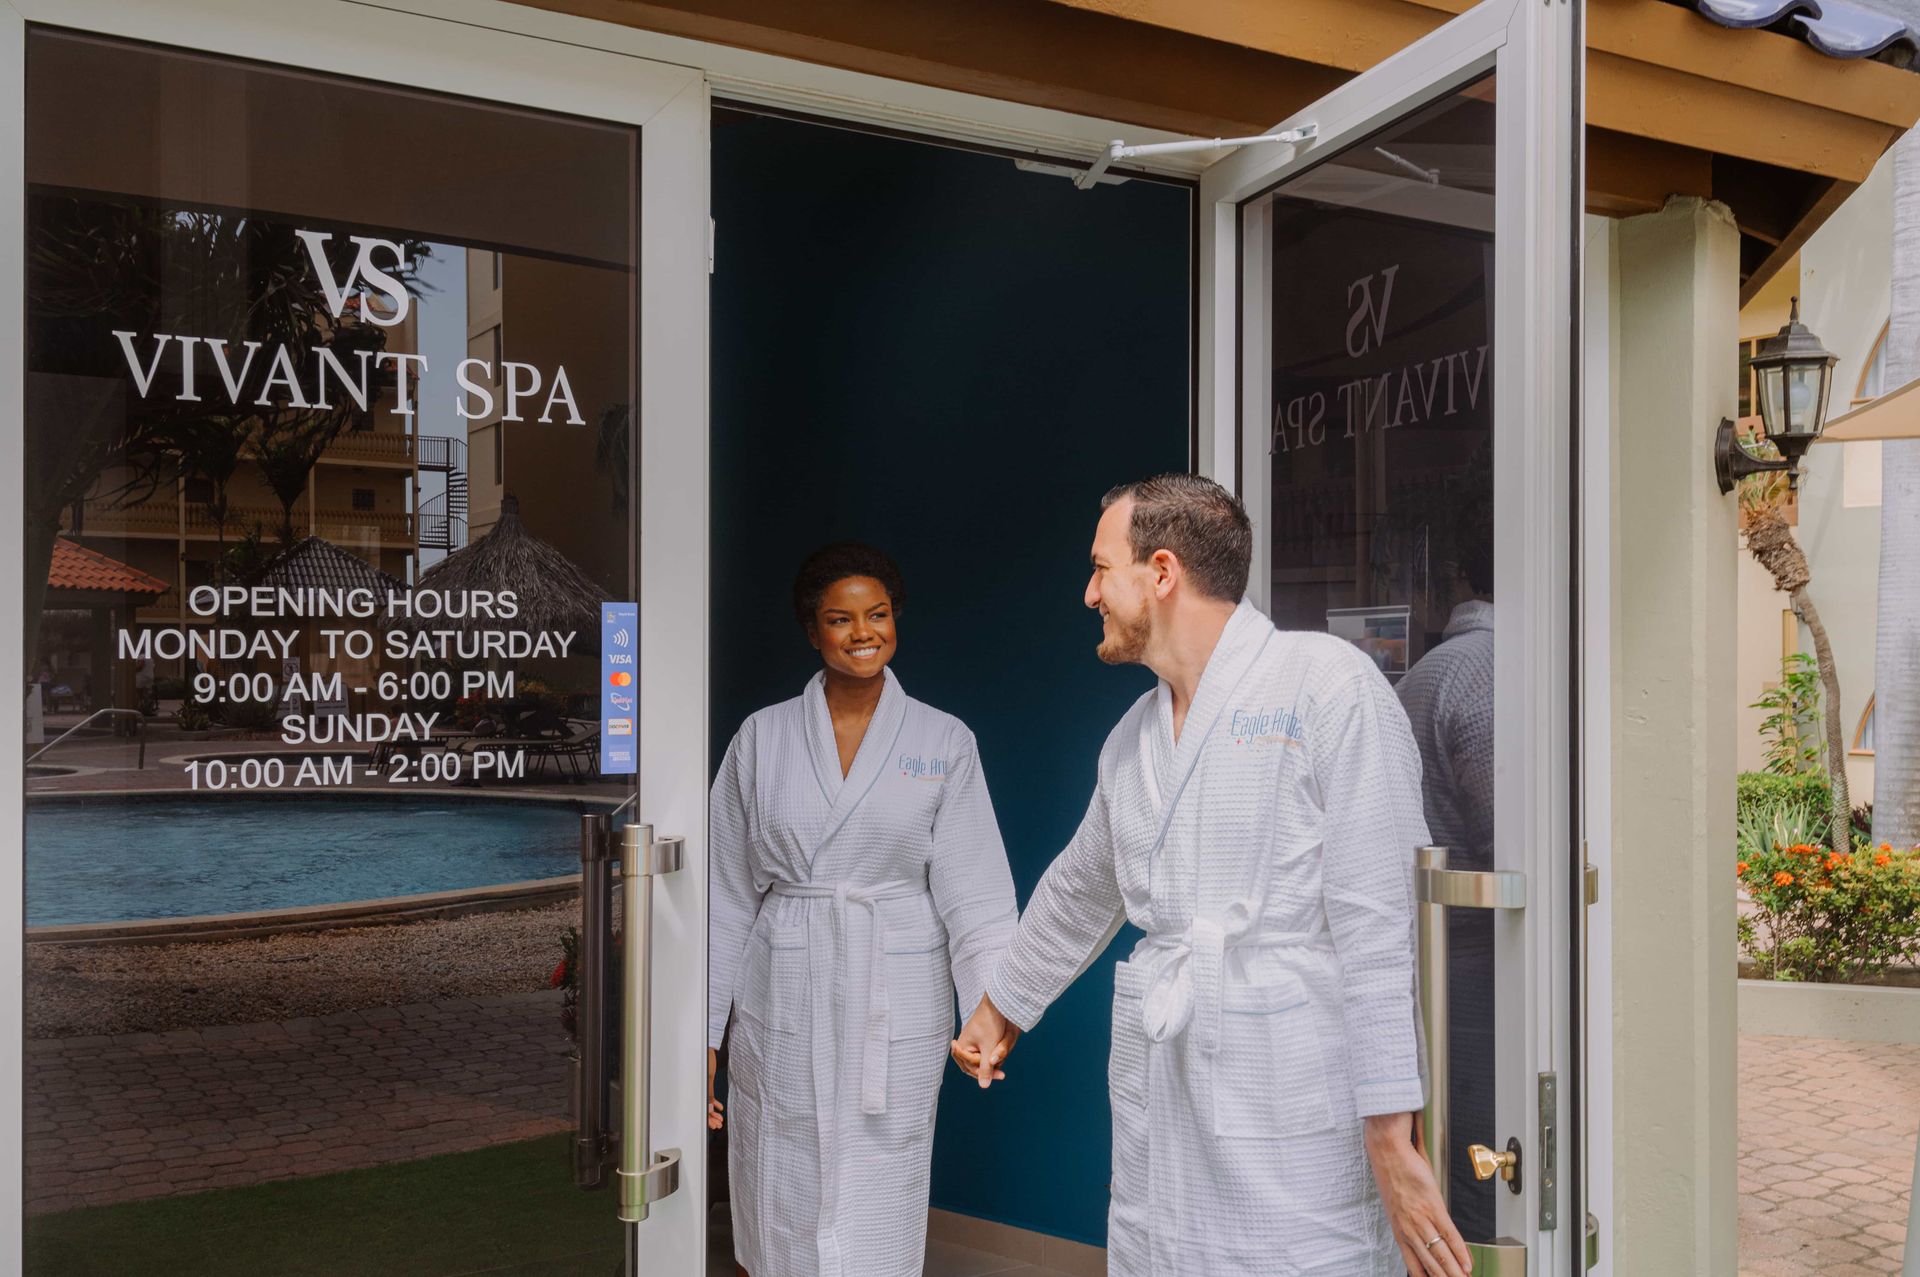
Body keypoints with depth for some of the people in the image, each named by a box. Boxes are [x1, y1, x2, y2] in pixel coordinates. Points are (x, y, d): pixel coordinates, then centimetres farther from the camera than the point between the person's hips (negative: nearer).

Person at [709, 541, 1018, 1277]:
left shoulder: (945, 742, 1)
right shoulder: (763, 737, 3)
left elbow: (972, 889, -3)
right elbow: (729, 894, 5)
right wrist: (703, 1031, 5)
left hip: (895, 1015, -1)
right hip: (783, 1006, 1)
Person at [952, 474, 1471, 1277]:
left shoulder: (1329, 685, -9)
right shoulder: (1132, 738, 13)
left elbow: (1373, 926, -13)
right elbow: (1079, 892, 29)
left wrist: (1391, 1140, -16)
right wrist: (1002, 1009, 41)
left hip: (1295, 1141, -6)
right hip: (1157, 1127, 6)